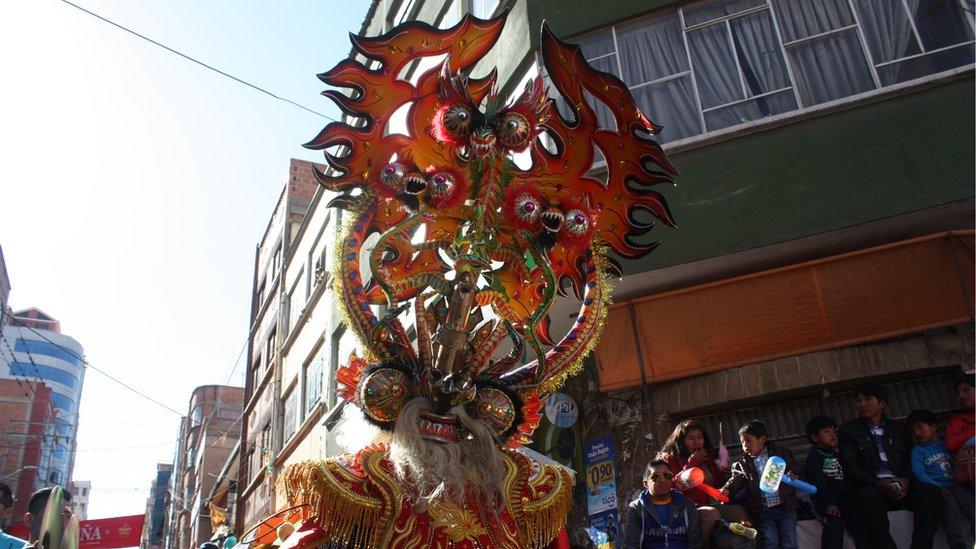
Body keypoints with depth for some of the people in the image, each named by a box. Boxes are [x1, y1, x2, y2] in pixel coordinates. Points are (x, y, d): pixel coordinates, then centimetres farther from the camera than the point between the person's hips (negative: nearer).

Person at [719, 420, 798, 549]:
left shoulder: (782, 454, 10)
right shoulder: (742, 465, 9)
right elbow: (736, 480, -4)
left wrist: (792, 475, -15)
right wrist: (726, 490, -25)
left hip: (785, 506, 0)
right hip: (762, 511, 0)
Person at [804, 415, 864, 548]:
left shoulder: (838, 455, 23)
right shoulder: (813, 456, 2)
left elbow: (849, 477, 18)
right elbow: (818, 482, -9)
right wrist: (830, 503, -19)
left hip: (846, 498, 5)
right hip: (825, 501, -5)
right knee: (835, 522, -27)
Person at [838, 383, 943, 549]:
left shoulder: (899, 429, 22)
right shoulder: (848, 430, 10)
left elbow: (908, 461, 16)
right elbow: (850, 467, 0)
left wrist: (905, 480, -7)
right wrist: (877, 482, -17)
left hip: (900, 486, 4)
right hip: (870, 487, -4)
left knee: (932, 494, -25)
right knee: (869, 497, -38)